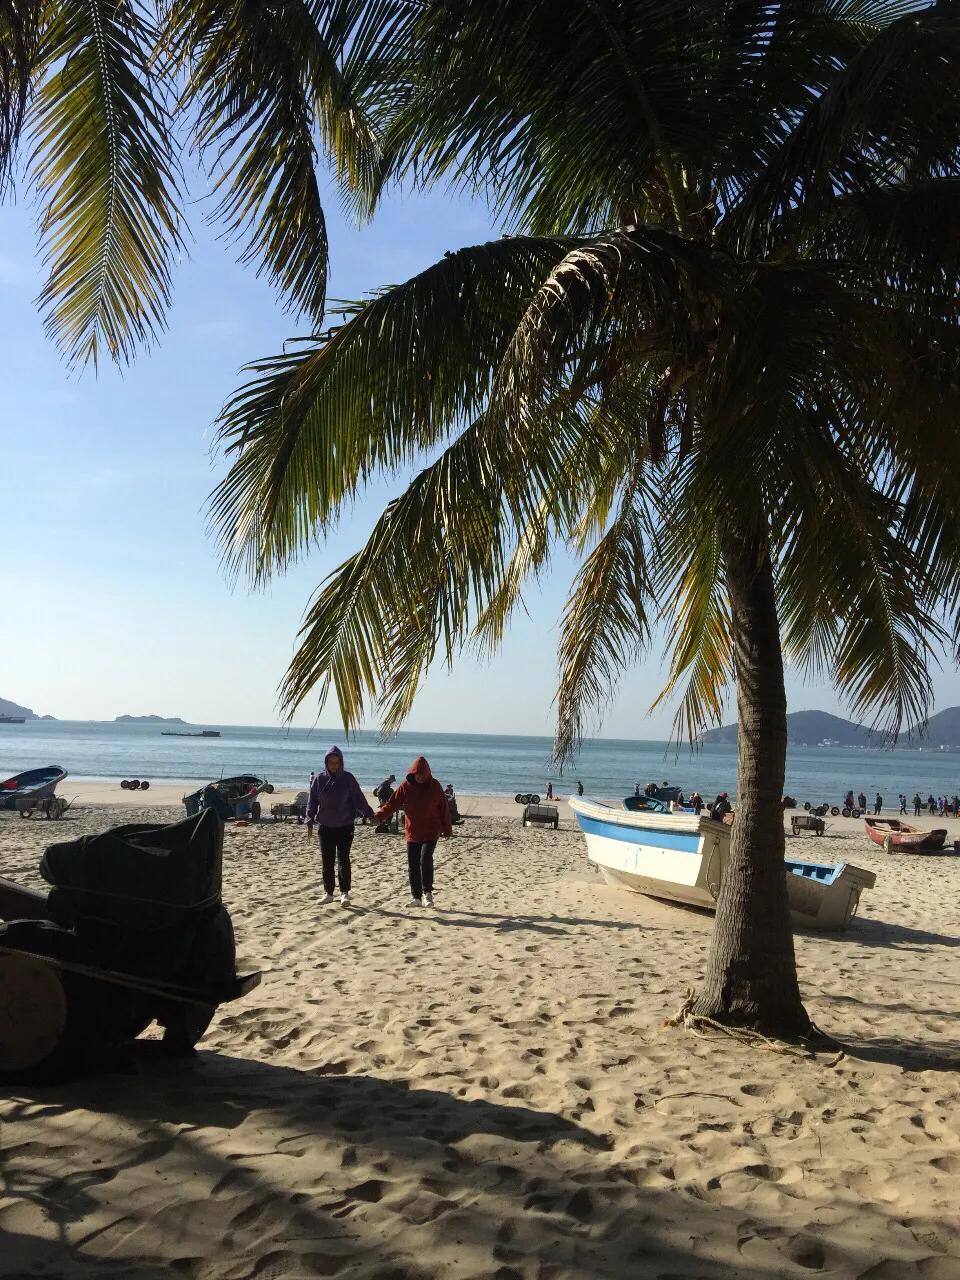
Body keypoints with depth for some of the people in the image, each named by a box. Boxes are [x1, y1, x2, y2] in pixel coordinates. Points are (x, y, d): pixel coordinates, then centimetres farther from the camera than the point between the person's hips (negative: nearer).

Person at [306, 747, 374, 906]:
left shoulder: (348, 779, -2)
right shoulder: (319, 779, 1)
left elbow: (359, 799, 1)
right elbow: (312, 802, 4)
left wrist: (370, 815, -5)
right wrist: (310, 822, -1)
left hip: (345, 826, -2)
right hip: (325, 827, 2)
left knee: (343, 860, -6)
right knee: (327, 862, 8)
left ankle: (344, 893, -2)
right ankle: (328, 893, 17)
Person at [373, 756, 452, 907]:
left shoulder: (435, 786, -2)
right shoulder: (405, 787, 0)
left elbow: (444, 808, 4)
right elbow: (392, 803, -3)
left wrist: (447, 829, 5)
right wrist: (379, 815, -18)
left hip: (431, 832, -3)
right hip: (412, 833, 3)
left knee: (425, 860, -19)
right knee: (412, 865, 5)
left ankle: (427, 892, -5)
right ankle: (416, 896, 16)